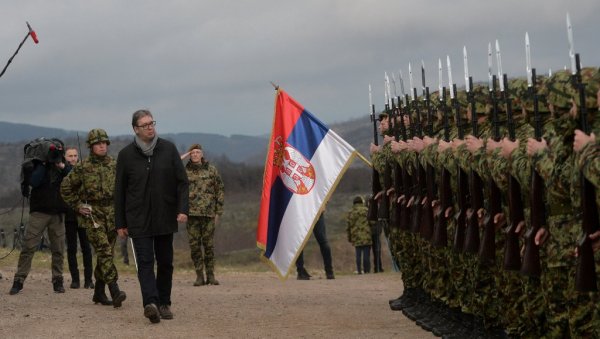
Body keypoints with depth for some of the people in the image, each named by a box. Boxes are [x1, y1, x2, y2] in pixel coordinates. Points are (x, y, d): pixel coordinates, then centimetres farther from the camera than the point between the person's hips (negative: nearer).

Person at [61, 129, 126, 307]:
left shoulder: (115, 165, 7)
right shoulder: (83, 167, -2)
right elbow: (66, 187, 6)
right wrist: (77, 206, 1)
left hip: (112, 214, 4)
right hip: (92, 214, -4)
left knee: (106, 253, 8)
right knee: (104, 251, -16)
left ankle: (99, 292, 19)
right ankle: (114, 291, -25)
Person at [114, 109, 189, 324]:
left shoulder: (168, 149, 3)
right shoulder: (126, 155, 0)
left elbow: (182, 182, 4)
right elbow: (119, 191, 5)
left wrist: (182, 209, -10)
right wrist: (120, 223, 3)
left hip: (165, 218, 2)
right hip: (139, 220, -2)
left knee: (165, 262, 9)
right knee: (145, 262, -13)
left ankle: (163, 303, 19)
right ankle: (150, 303, -25)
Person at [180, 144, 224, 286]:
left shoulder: (211, 170, 6)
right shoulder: (185, 171, 6)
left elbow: (219, 190, 9)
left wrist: (218, 211, 4)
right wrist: (180, 159, -5)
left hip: (208, 213, -1)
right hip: (192, 214, 1)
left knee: (209, 244, 1)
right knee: (194, 245, 0)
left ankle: (210, 275, 9)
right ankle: (199, 276, 7)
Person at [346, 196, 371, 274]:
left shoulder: (350, 213, 6)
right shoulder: (367, 211, 3)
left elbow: (348, 227, 7)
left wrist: (349, 237, 15)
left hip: (357, 238, 1)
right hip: (367, 237, -1)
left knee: (358, 255, 6)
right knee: (366, 254, -1)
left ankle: (359, 270, 3)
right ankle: (367, 270, -2)